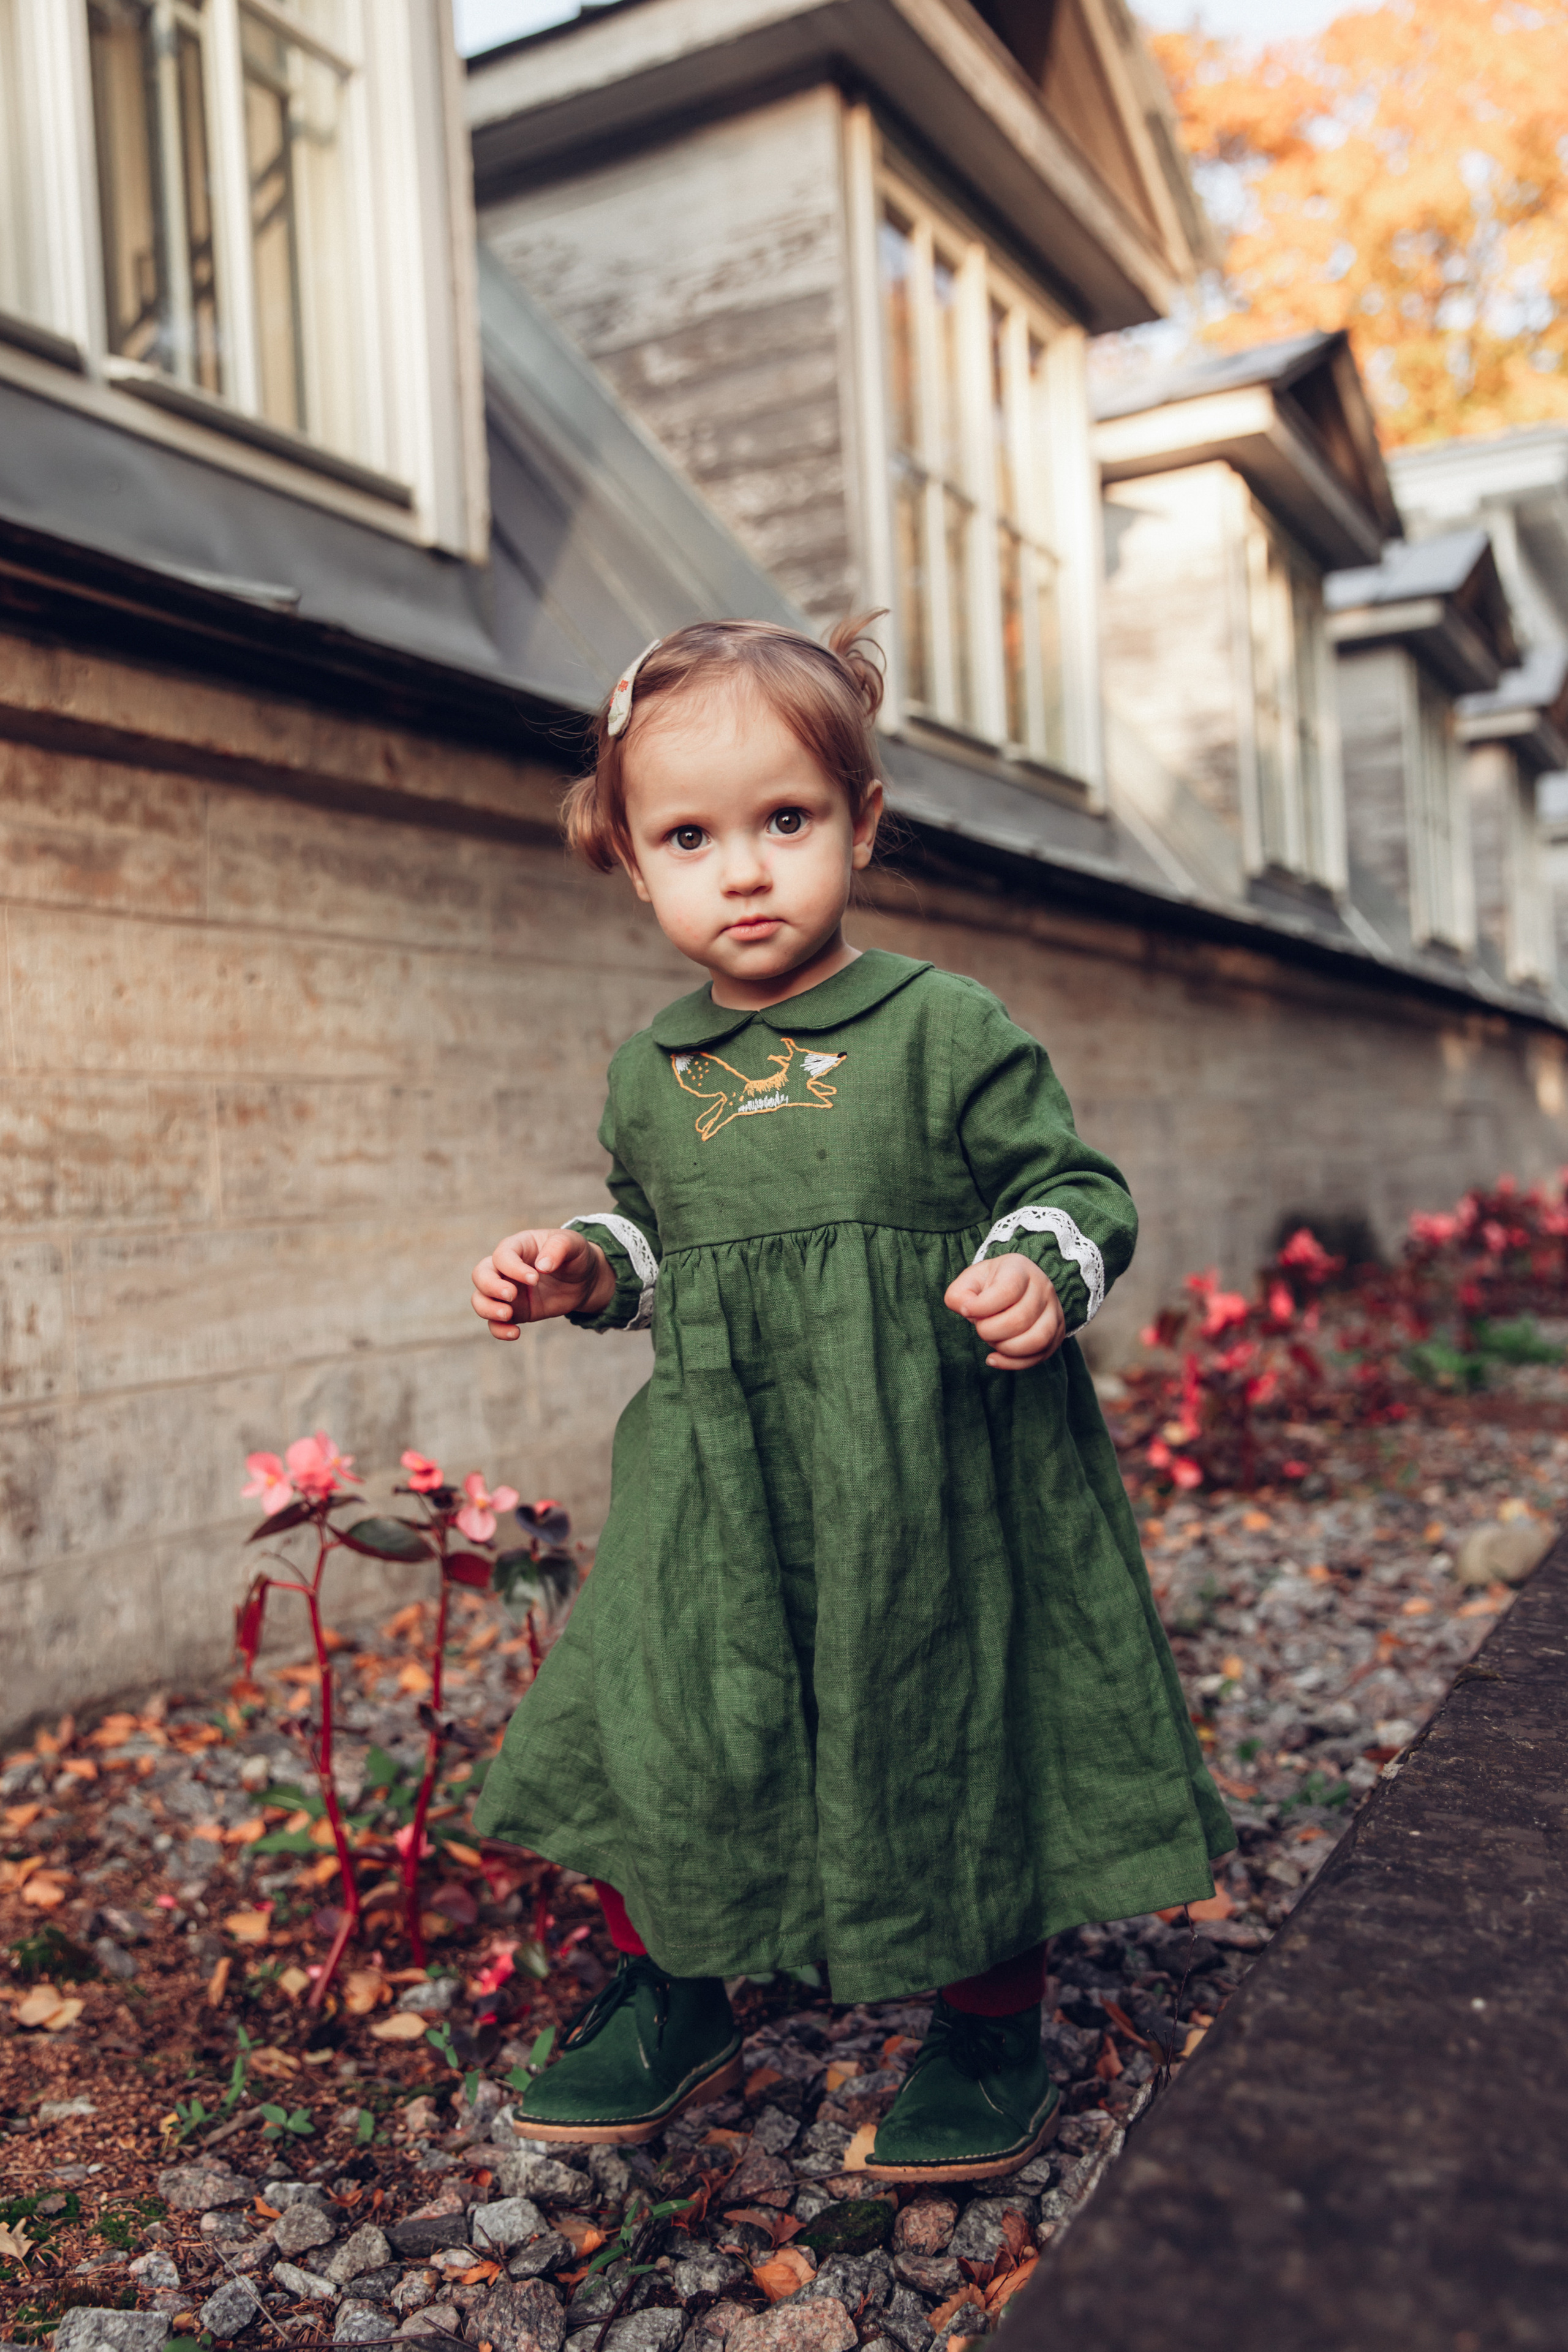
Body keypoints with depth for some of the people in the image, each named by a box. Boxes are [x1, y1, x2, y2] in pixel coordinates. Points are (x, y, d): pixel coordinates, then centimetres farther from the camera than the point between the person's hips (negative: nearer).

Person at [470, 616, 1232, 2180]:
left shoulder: (948, 1033, -6)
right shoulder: (652, 1075, 8)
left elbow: (1076, 1186, -2)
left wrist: (1043, 1271, -22)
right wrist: (582, 1267, 3)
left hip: (930, 1486, -4)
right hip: (717, 1497, 4)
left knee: (961, 1755, 7)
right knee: (641, 1738, 7)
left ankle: (990, 2043, 33)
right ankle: (667, 2008, 35)